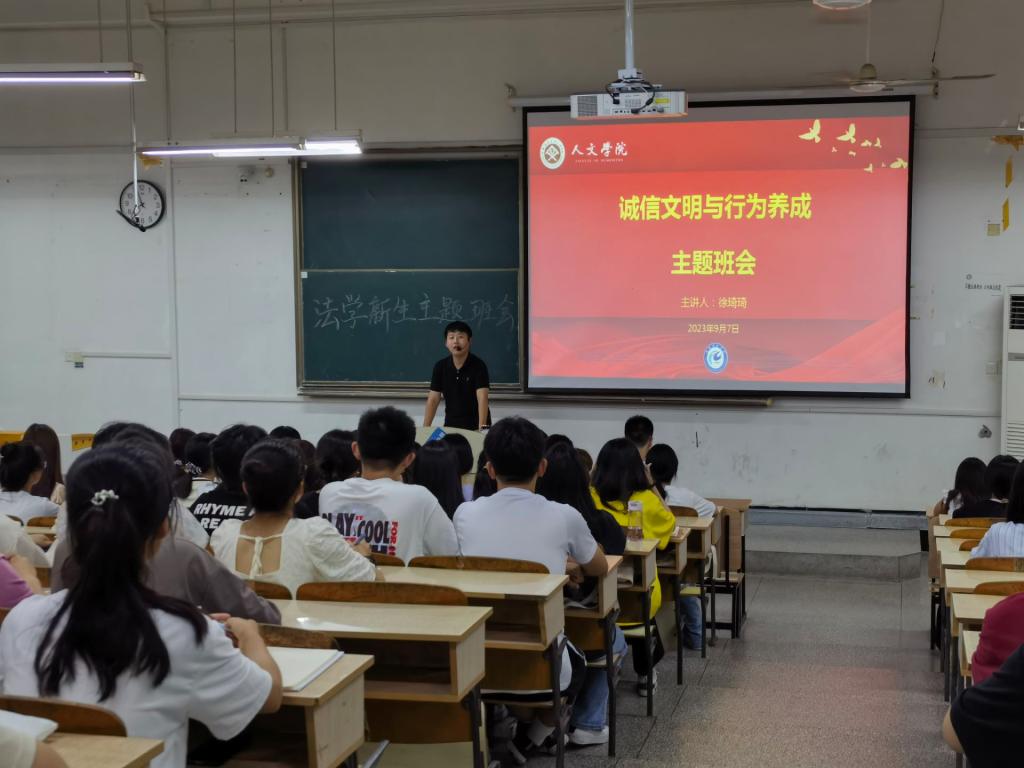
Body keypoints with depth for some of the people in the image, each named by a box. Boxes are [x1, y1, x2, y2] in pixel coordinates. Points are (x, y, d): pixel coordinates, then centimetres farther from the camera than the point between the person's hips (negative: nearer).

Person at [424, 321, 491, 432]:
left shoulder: (478, 365, -14)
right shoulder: (440, 366, -1)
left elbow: (482, 398, -24)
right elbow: (433, 399, -2)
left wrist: (482, 427, -36)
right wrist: (425, 428, -11)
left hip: (475, 426, -4)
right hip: (451, 425, 4)